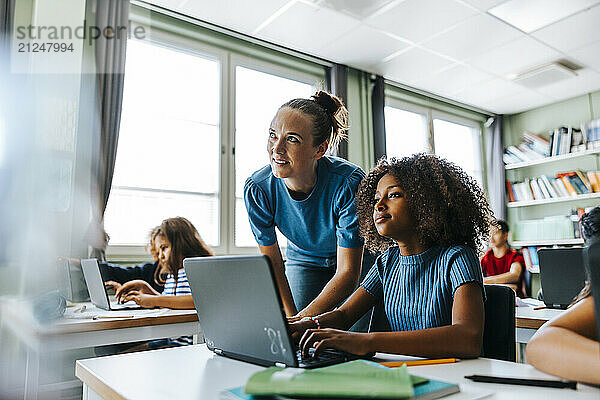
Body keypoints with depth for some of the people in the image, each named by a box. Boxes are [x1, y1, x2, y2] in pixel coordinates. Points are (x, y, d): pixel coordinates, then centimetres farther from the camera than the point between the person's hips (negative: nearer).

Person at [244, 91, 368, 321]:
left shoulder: (348, 183, -34)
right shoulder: (257, 190, -24)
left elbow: (348, 273, -28)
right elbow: (273, 264, -13)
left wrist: (302, 319, -38)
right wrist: (290, 319, -22)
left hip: (357, 260, -2)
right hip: (304, 262, 2)